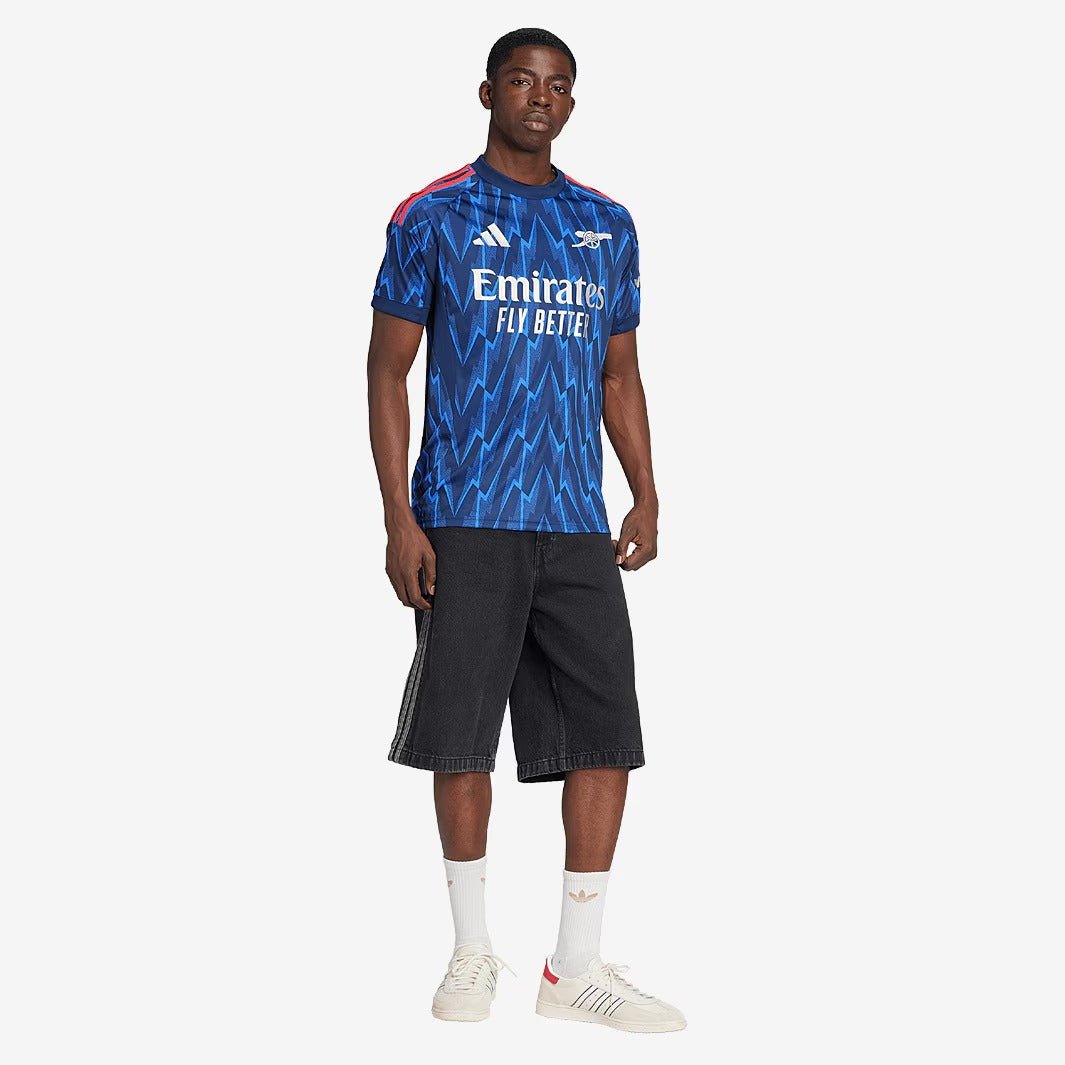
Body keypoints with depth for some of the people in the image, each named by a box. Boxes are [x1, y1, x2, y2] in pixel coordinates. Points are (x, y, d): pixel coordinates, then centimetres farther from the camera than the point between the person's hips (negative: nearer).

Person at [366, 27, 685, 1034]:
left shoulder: (607, 226, 13)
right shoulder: (433, 218, 2)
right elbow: (387, 372, 0)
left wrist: (646, 498, 6)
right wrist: (398, 518, -8)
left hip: (578, 523, 4)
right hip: (465, 522, -3)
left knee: (606, 728, -1)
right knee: (461, 734, 1)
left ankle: (576, 965, 10)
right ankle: (472, 948, 17)